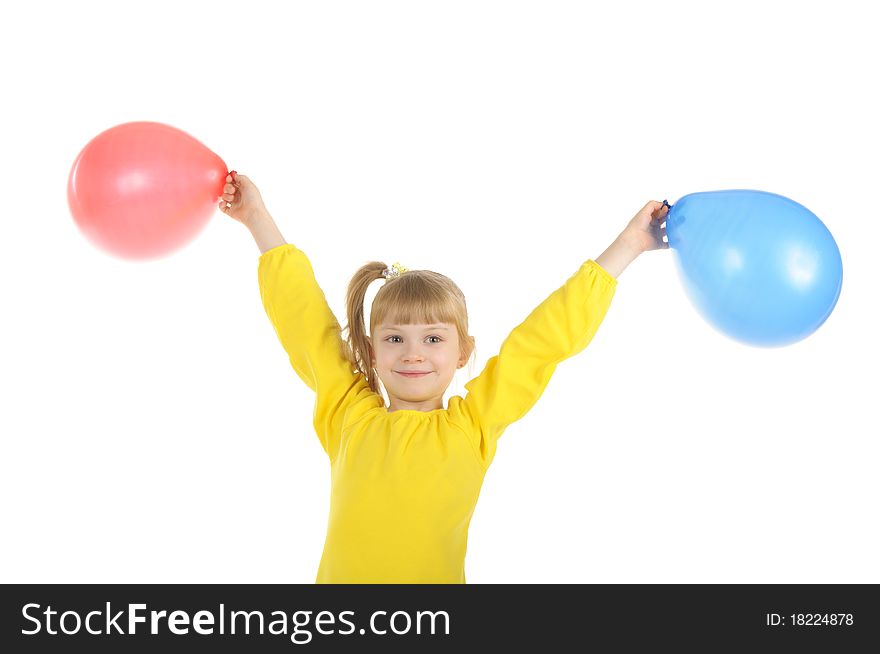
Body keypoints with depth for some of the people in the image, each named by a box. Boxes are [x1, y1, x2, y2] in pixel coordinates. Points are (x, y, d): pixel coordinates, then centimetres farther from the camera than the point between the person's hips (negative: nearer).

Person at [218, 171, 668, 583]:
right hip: (340, 575, 0)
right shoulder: (348, 414, 2)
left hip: (437, 591, 1)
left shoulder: (473, 424, -1)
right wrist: (257, 219, 16)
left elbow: (551, 334, 2)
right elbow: (299, 310, 9)